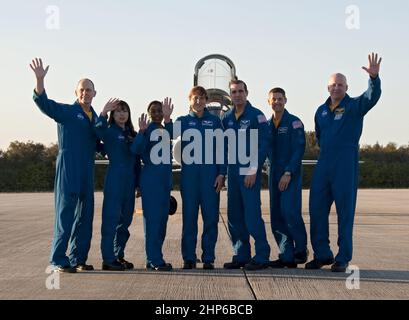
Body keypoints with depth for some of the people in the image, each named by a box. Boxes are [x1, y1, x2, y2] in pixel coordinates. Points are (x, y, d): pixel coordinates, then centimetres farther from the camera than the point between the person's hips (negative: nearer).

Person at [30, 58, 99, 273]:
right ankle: (59, 260, -2)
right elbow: (43, 102, -16)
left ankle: (78, 258, 17)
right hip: (68, 168, -6)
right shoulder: (65, 111, -1)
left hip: (87, 170, 7)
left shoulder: (95, 117, 17)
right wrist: (40, 79, -31)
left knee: (85, 215, 8)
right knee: (65, 213, -7)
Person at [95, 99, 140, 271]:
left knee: (125, 220, 10)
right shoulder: (110, 131, -2)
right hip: (114, 180, -7)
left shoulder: (132, 134, 16)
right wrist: (103, 113, -42)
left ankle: (119, 256, 19)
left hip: (130, 181, 7)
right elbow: (99, 130, -27)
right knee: (111, 219, -7)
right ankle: (108, 259, -4)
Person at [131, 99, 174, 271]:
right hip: (150, 178, -8)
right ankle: (154, 260, -6)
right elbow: (135, 149, -20)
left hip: (165, 178, 8)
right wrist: (141, 132, -30)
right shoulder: (147, 129, -4)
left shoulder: (166, 130, 16)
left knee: (162, 219, 8)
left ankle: (154, 258, 15)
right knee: (153, 218, -8)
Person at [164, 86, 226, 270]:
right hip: (189, 174, 1)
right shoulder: (183, 121, 9)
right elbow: (172, 134, -12)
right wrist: (167, 120, -31)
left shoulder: (215, 121, 8)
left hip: (210, 175, 0)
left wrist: (221, 173, -3)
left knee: (211, 217, 1)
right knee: (189, 216, 3)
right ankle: (189, 257, 10)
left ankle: (208, 258, 9)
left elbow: (222, 148, 5)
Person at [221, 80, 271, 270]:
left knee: (252, 215, -9)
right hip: (233, 172, 6)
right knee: (234, 216, 8)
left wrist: (253, 170, -15)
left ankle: (262, 257, -1)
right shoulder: (227, 117, 12)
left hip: (250, 173, -6)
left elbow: (263, 145, -10)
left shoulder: (256, 115, -5)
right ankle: (241, 256, 17)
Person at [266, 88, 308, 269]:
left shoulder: (294, 122, -4)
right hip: (274, 175, 6)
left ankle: (301, 249, 4)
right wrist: (271, 170, 3)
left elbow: (299, 149, -11)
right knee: (276, 216, 3)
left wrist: (288, 173, -17)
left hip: (291, 174, -6)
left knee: (289, 211, -17)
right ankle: (287, 256, 9)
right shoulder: (267, 125, 13)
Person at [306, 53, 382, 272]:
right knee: (317, 209, 5)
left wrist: (374, 78, -37)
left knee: (345, 211, -2)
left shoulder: (355, 106, 0)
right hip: (323, 164, 5)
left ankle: (343, 258, 6)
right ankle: (322, 254, 16)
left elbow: (372, 96, -21)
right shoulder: (321, 111, 14)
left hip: (346, 165, -5)